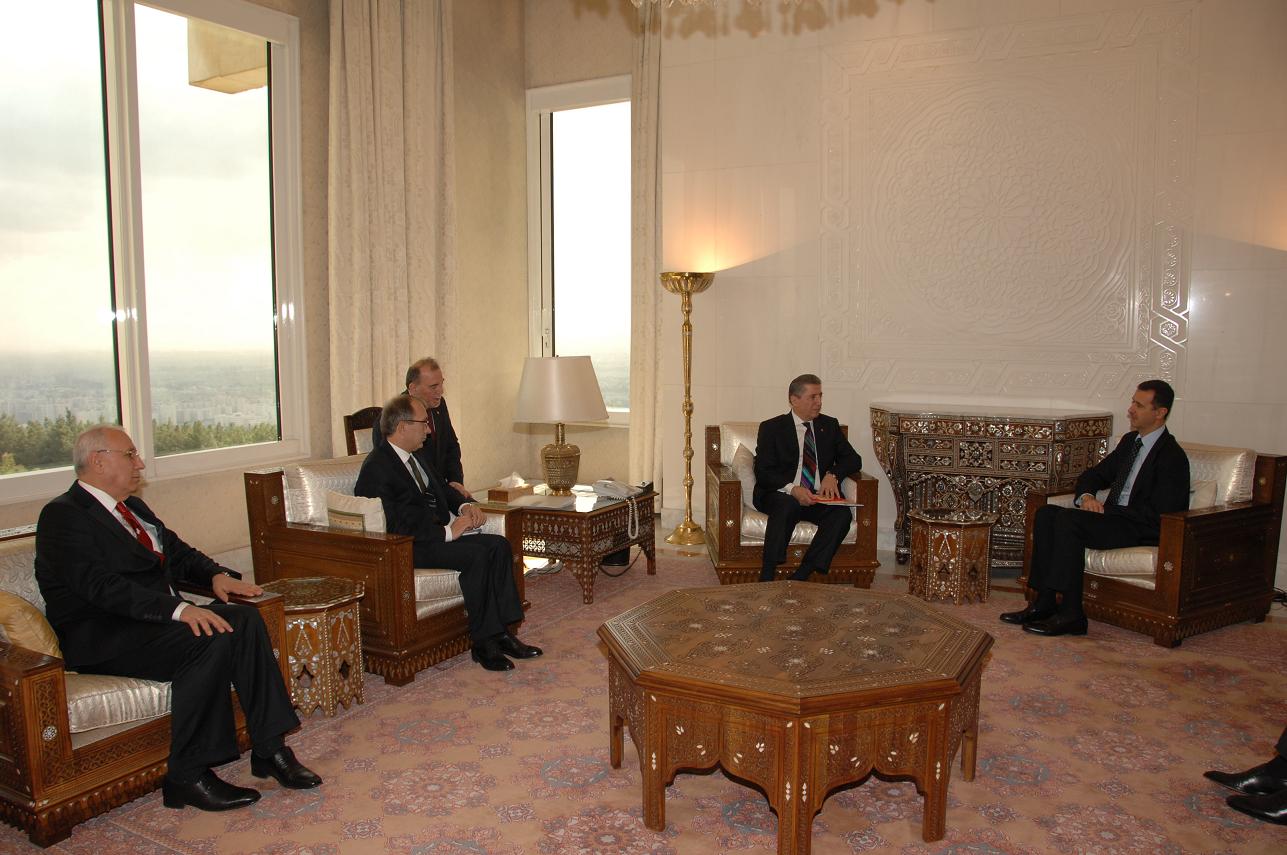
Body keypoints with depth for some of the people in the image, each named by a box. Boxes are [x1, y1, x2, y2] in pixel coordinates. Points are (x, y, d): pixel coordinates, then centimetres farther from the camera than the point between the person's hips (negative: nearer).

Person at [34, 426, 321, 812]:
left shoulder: (133, 507, 19)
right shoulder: (63, 515, -10)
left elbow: (176, 551, 24)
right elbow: (103, 587, -23)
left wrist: (216, 574, 1)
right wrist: (179, 609, -34)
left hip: (154, 617, 8)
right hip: (99, 638, -8)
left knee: (244, 618, -16)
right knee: (209, 641, -30)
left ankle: (269, 750, -14)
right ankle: (187, 777, -18)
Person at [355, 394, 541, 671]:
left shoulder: (414, 457, 18)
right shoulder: (377, 467, -13)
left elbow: (442, 490, 25)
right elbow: (395, 525, -20)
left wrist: (465, 506, 3)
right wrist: (447, 532, -21)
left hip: (442, 532, 9)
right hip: (409, 546, -9)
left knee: (499, 545, -12)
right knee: (477, 553, -28)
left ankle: (500, 633, -11)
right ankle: (483, 643, -18)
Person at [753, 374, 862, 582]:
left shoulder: (829, 425, 15)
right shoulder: (771, 428, 3)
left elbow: (853, 459, 10)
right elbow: (762, 472, -6)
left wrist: (833, 475, -12)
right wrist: (792, 489, -24)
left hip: (818, 497, 3)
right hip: (781, 496, -3)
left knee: (842, 514, -28)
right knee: (786, 507, -37)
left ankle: (800, 577, -30)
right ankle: (766, 580, -36)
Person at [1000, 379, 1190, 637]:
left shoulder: (1172, 456, -11)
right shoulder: (1130, 441, 16)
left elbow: (1156, 514, -18)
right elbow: (1094, 474, 21)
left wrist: (1105, 510, -17)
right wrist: (1087, 496, -2)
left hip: (1143, 530, -8)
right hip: (1113, 517, 9)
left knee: (1068, 518, -29)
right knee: (1046, 513, -12)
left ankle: (1071, 614, -27)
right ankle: (1044, 602, -15)